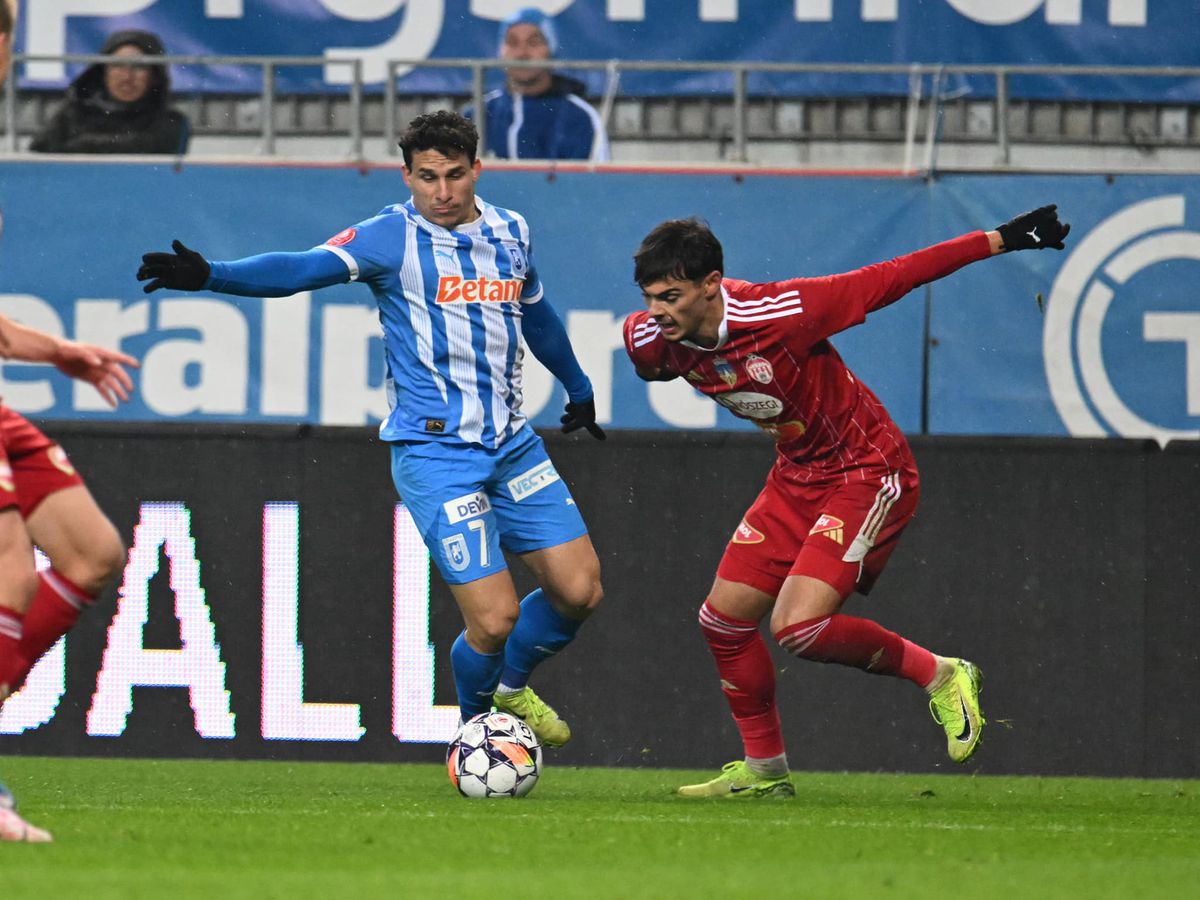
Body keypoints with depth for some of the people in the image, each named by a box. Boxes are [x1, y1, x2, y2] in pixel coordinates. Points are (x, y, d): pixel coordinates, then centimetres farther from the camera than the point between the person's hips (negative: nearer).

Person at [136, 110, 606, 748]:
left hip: (512, 443, 6)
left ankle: (513, 688, 30)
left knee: (578, 590, 1)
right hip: (433, 451, -6)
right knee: (494, 618, -13)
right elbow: (303, 268, -24)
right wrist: (209, 275, -40)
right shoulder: (392, 237, -9)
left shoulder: (509, 232, 8)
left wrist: (578, 388, 42)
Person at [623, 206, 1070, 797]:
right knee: (725, 619, 6)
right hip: (796, 476, 8)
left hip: (868, 471, -8)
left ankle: (938, 676, 1)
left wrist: (999, 240, -18)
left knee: (798, 626, -20)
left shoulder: (778, 313, -30)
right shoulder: (651, 342, -12)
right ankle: (764, 770, 25)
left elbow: (885, 281, -22)